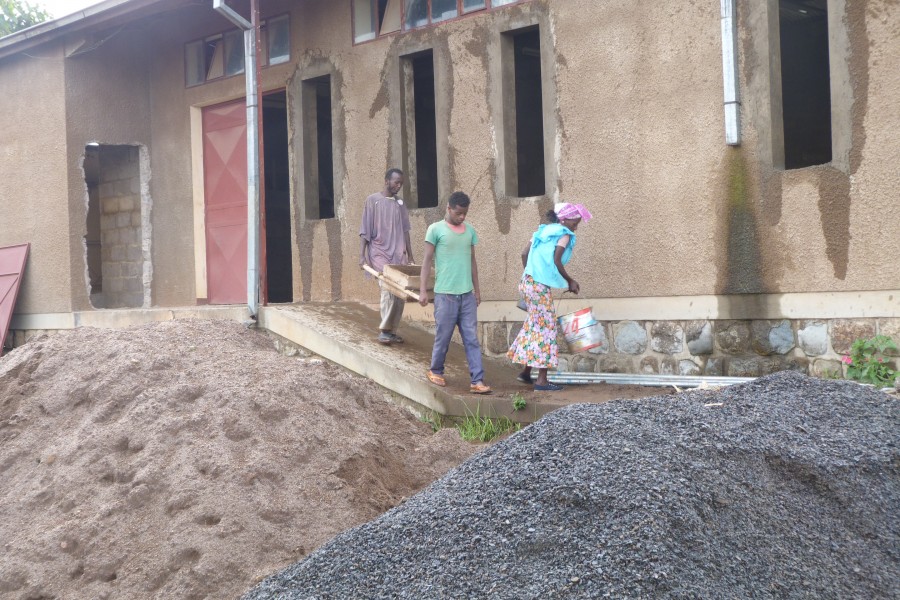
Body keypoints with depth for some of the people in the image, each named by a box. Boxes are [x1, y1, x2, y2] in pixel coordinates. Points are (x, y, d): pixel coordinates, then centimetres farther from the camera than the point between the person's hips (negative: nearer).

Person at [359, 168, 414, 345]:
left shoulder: (400, 203, 12)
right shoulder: (373, 200, -2)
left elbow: (405, 231, 15)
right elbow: (365, 231, -4)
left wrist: (410, 256, 13)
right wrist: (362, 255, -10)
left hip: (398, 255, 5)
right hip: (380, 253, -5)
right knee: (388, 289, -17)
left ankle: (392, 330, 10)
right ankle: (383, 330, -8)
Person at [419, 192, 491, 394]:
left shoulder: (470, 230, 11)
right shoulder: (436, 229, -3)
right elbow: (427, 260, -3)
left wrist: (477, 289, 17)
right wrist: (422, 289, -9)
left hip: (467, 294, 4)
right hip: (445, 293, -4)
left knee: (472, 339, 0)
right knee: (443, 336, 5)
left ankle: (477, 381, -2)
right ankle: (436, 371, 26)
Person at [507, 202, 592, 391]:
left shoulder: (543, 229, 17)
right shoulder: (564, 234, -5)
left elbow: (524, 254, 15)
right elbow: (556, 261, -15)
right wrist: (570, 281, -3)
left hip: (527, 282, 8)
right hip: (540, 286, -8)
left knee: (534, 324, 19)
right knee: (546, 326, -2)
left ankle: (526, 371, 24)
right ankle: (542, 380, -3)